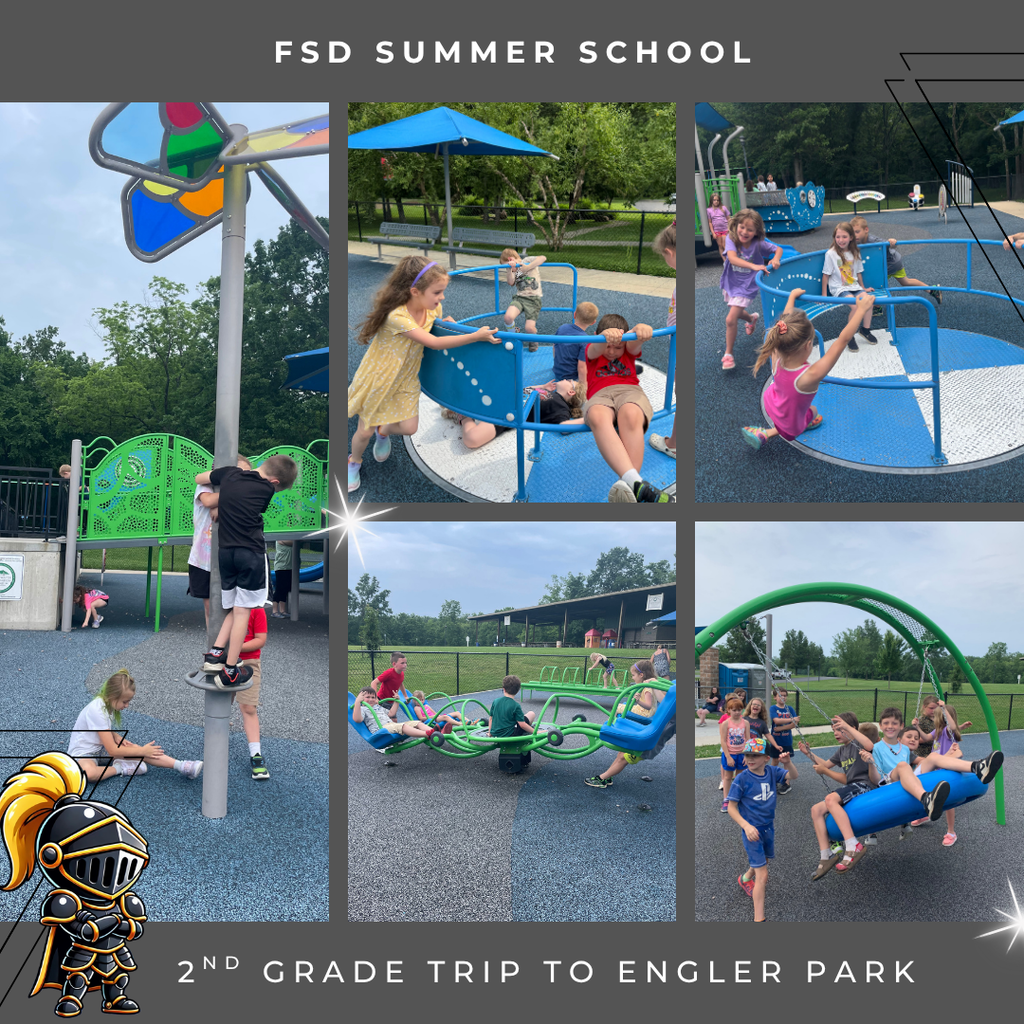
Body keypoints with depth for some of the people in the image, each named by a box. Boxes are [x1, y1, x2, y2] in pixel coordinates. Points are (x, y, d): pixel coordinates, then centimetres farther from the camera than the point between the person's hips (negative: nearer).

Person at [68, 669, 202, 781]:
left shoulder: (108, 704, -1)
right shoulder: (97, 711, -28)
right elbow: (112, 751, -26)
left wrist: (115, 737, -1)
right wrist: (142, 751, -19)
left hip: (100, 748, 8)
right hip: (83, 754, -8)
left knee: (136, 748, -14)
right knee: (88, 772, -43)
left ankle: (180, 766, -18)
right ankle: (120, 768, -19)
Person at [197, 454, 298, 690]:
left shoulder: (229, 472, 7)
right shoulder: (267, 489, -4)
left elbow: (198, 478, 21)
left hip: (225, 552, 5)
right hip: (251, 553, -5)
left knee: (235, 609, 19)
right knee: (242, 612, 0)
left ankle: (215, 654, 6)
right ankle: (229, 673, 0)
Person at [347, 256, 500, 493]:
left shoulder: (432, 309, -13)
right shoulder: (397, 317, -36)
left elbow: (438, 322, 15)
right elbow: (434, 343, -38)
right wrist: (476, 336, -41)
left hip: (406, 378, 6)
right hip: (378, 378, -6)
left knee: (409, 427, -3)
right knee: (365, 431, 5)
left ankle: (384, 432, 32)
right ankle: (354, 462, 37)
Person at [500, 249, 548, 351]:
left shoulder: (527, 260, 5)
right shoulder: (513, 271, 21)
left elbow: (543, 258, -14)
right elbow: (511, 283, -1)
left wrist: (528, 267, -18)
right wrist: (510, 270, -16)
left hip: (533, 298, -4)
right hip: (519, 297, 4)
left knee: (529, 328, -19)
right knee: (508, 317, -27)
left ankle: (533, 340, 18)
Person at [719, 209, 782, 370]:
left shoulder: (759, 244, -18)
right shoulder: (731, 239, -19)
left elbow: (778, 249, -7)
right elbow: (732, 258, -36)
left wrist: (776, 259, -31)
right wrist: (754, 266, -49)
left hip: (746, 287, -4)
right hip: (730, 283, 4)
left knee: (730, 319, -13)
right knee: (736, 312, 29)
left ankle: (728, 354, 3)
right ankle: (752, 318, 65)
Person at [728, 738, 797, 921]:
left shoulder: (771, 772, -7)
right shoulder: (741, 779, -20)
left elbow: (793, 776, -13)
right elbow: (731, 808, -16)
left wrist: (787, 762, -33)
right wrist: (746, 826, -29)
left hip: (769, 827, 6)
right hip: (752, 830, -6)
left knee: (764, 860, 30)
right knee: (762, 875, -9)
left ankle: (746, 878, 60)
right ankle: (759, 918, -3)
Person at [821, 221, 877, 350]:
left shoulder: (855, 253, 9)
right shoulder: (831, 254, -6)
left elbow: (858, 272, 19)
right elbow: (826, 275, -4)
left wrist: (863, 288, 22)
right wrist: (824, 296, -7)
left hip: (854, 287, 5)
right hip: (839, 289, -5)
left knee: (869, 299, -21)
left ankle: (865, 330, 1)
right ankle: (849, 337, -17)